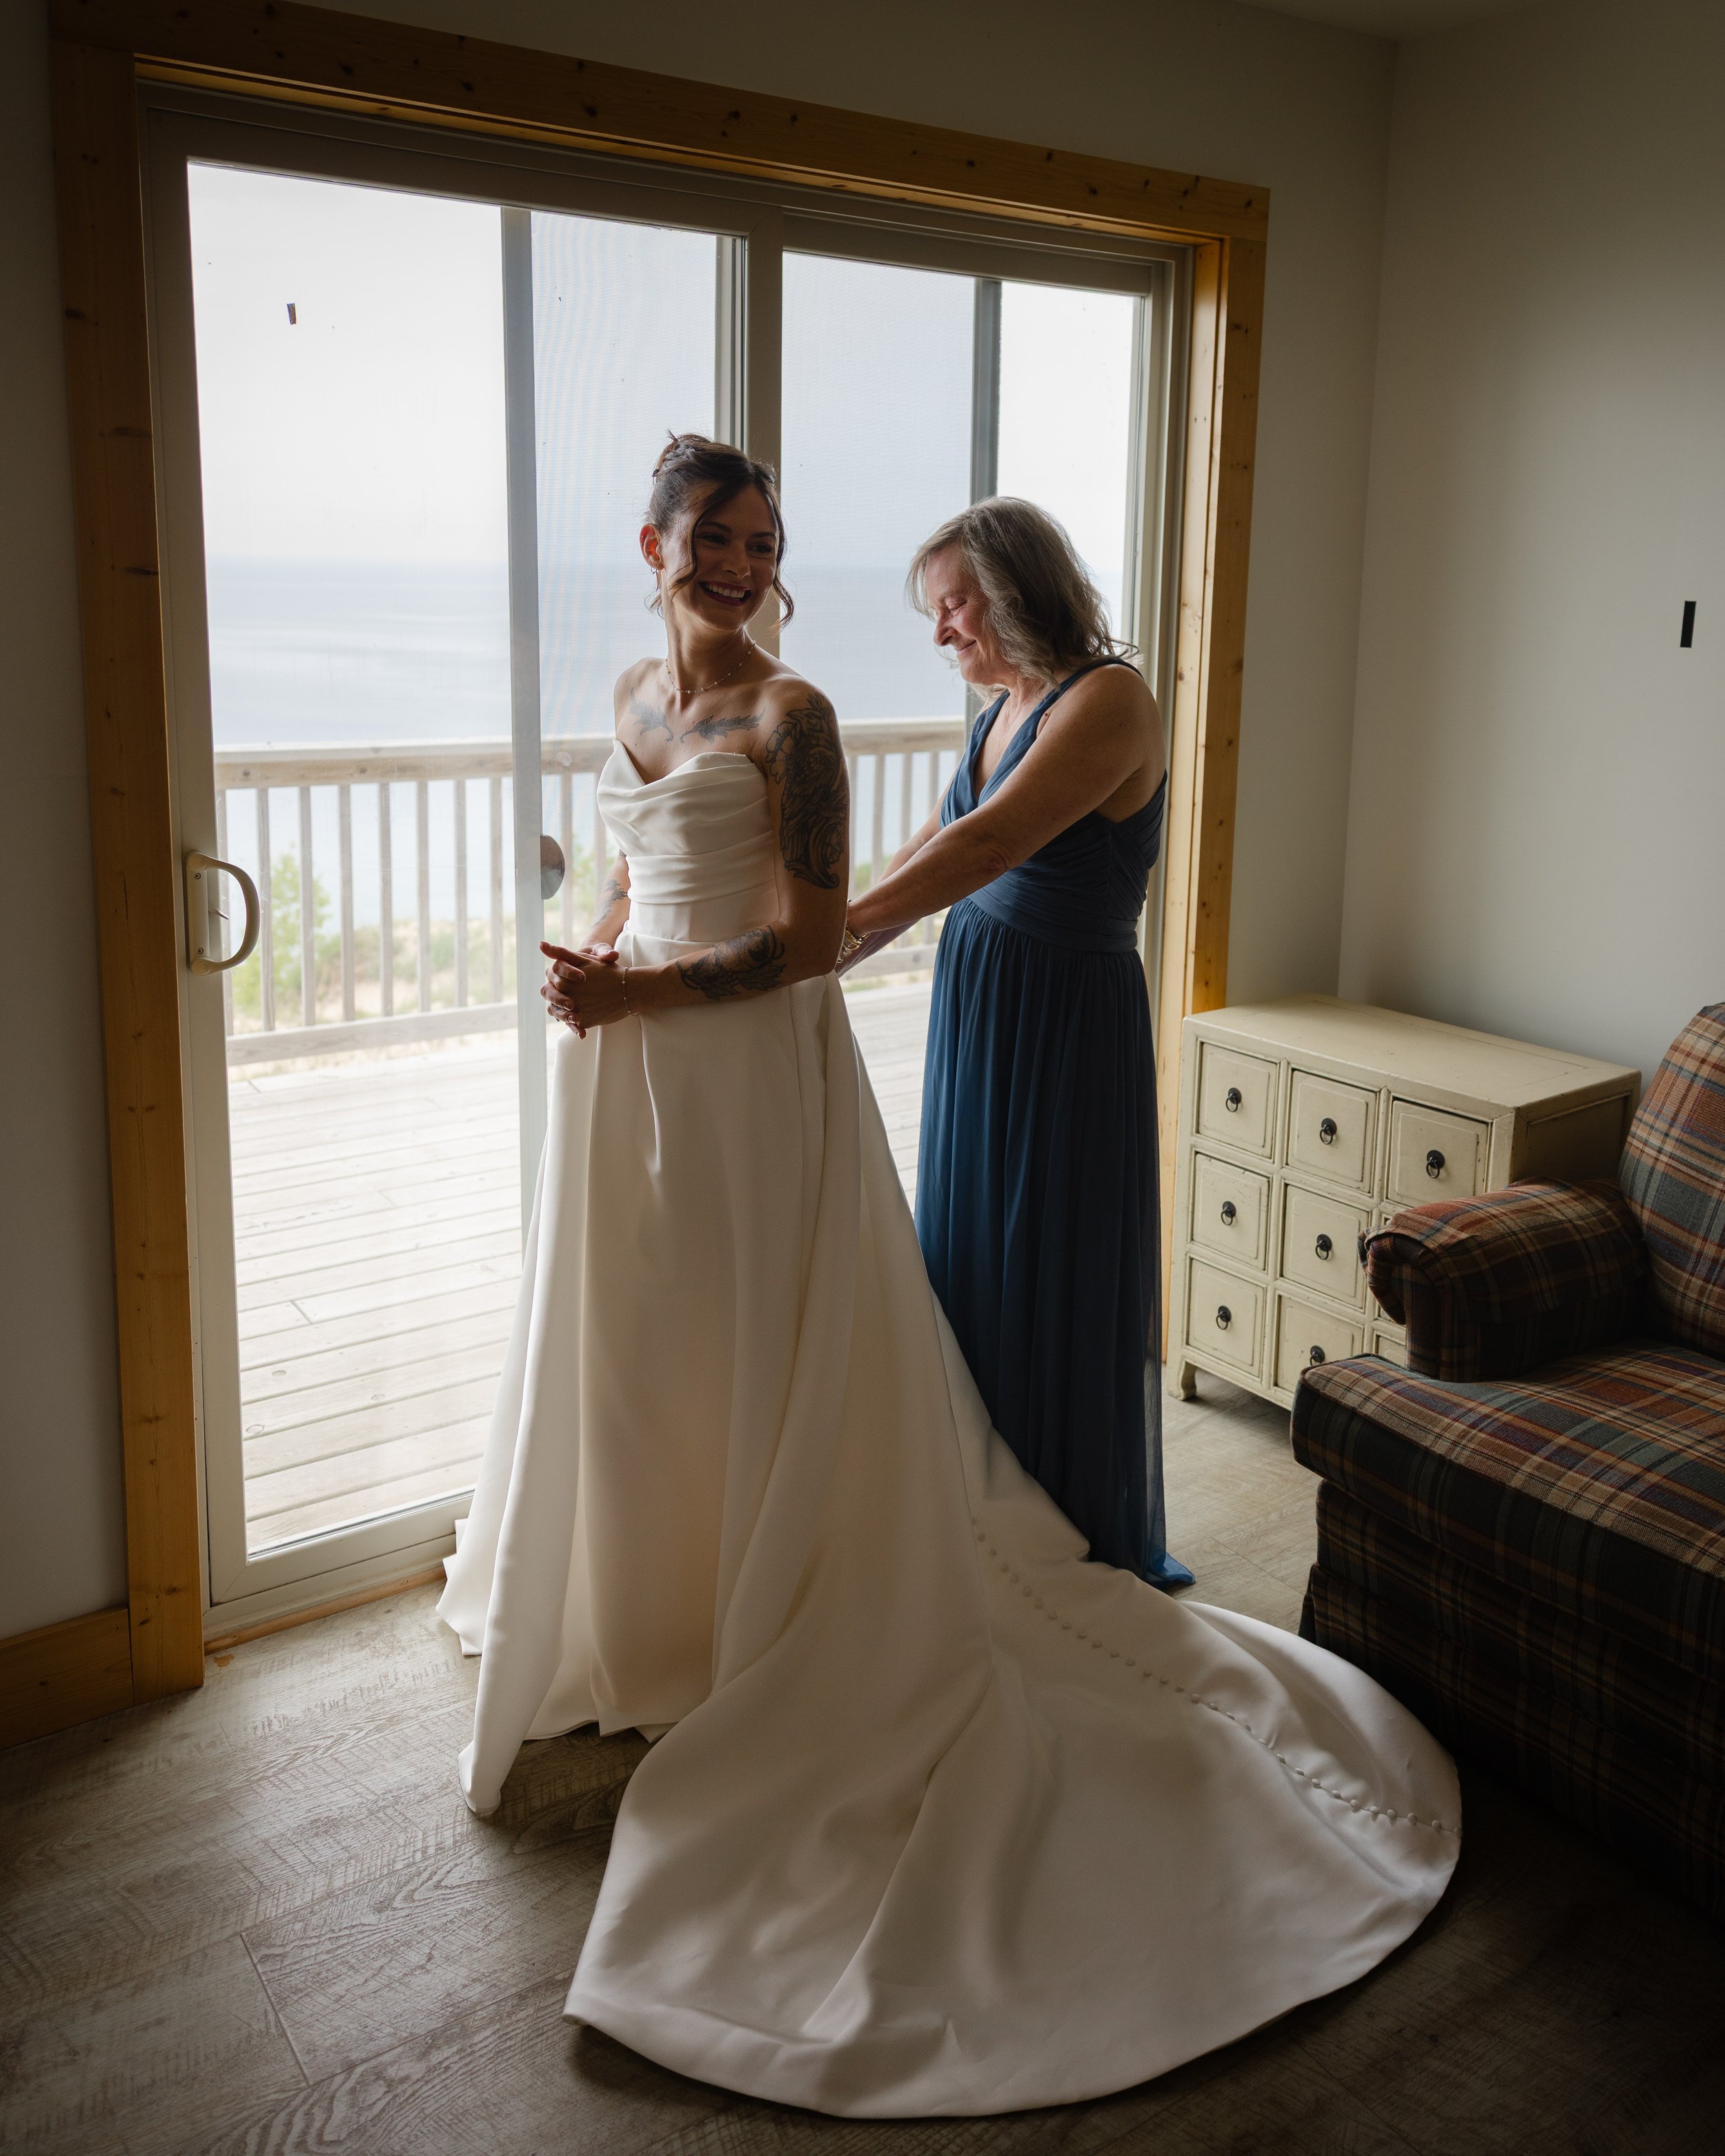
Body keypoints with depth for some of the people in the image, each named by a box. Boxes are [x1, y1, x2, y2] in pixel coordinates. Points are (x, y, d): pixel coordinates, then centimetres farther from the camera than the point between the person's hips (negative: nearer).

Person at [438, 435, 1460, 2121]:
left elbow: (807, 938, -16)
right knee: (627, 1351, 15)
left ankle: (773, 1658, 18)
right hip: (631, 1075, 8)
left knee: (766, 1370, 1)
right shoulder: (632, 694, 12)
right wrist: (583, 962, 3)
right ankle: (649, 1622, 34)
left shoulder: (787, 713, -11)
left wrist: (641, 994, -20)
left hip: (753, 1076, -7)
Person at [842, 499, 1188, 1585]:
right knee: (974, 1260, 14)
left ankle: (1091, 1562, 21)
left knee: (1060, 1287, 2)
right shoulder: (1006, 710, 12)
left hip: (1066, 1027, -8)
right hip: (976, 1016, 8)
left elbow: (986, 847, -24)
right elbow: (926, 857, 18)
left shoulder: (1111, 699, -15)